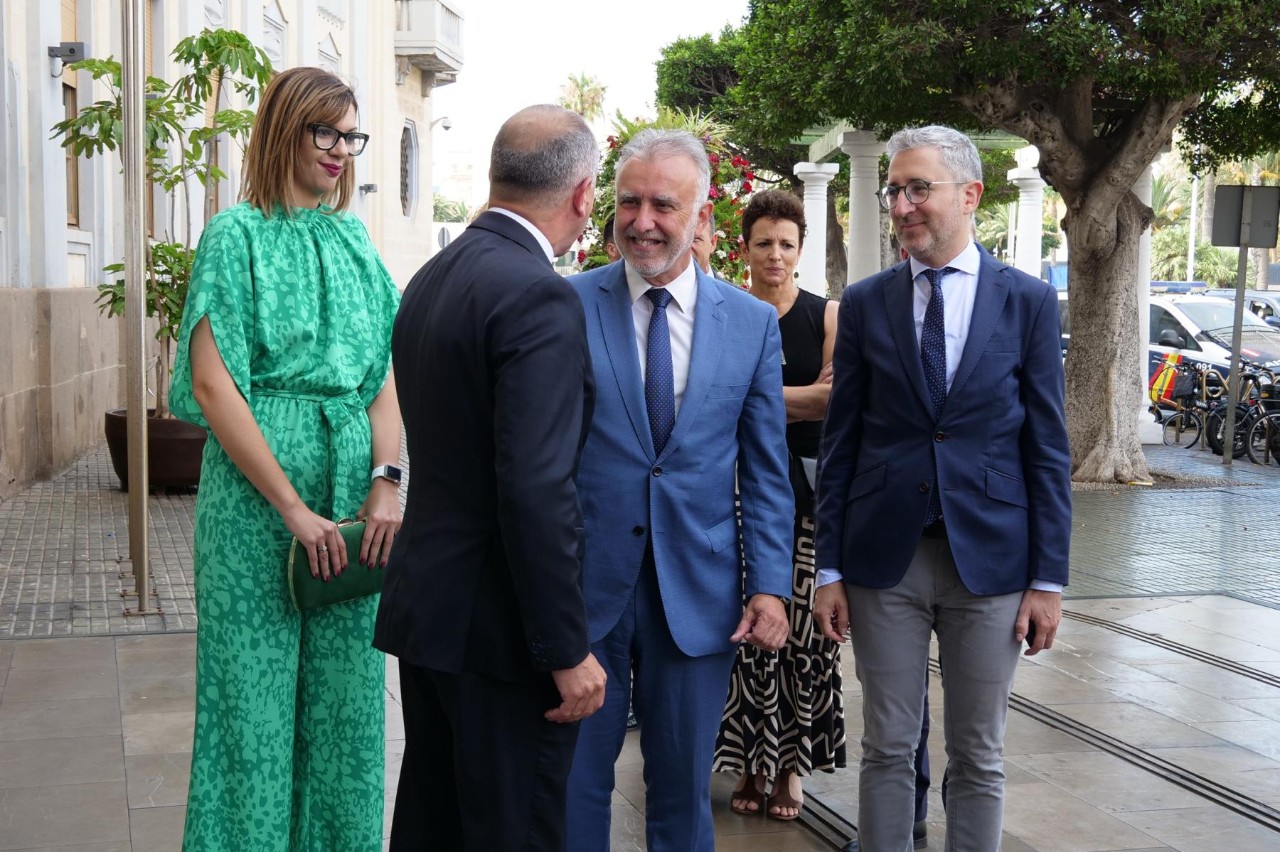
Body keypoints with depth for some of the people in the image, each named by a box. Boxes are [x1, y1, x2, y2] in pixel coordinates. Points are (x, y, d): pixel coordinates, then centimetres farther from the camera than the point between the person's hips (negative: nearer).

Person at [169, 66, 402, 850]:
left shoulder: (354, 240, 12)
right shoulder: (237, 235, -3)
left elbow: (384, 376, 8)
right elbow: (212, 385, -10)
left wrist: (385, 481, -9)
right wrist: (294, 508, -15)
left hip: (351, 488, 5)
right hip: (255, 487, -5)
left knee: (345, 689, 10)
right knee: (256, 688, 3)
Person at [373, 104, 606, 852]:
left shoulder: (432, 279, 10)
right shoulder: (539, 296, -18)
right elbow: (536, 489, -24)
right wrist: (567, 650, -19)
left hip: (426, 606, 9)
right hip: (499, 623, -9)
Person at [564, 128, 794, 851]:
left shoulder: (753, 323, 3)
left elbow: (766, 471, 6)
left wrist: (770, 584, -3)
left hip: (698, 594, 1)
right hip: (583, 584, -1)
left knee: (684, 785, 13)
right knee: (575, 781, 8)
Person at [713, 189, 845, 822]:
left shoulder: (828, 317, 5)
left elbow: (836, 406, -5)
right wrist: (803, 397, -12)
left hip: (808, 492, 0)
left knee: (802, 629, 1)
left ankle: (791, 767, 14)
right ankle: (750, 764, 12)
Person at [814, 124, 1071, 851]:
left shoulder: (1029, 301, 0)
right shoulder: (864, 303, 3)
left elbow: (1048, 448, 0)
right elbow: (840, 445, 4)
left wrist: (1049, 579, -3)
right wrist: (830, 570, 1)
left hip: (989, 558, -1)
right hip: (884, 558, 1)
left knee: (979, 758, 10)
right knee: (888, 750, 9)